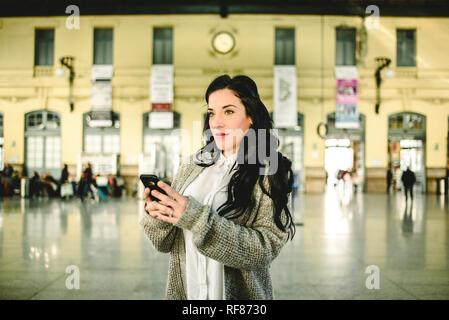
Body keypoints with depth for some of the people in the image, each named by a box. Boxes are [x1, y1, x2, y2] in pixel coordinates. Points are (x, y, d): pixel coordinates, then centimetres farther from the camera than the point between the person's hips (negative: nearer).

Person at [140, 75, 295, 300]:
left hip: (239, 293, -3)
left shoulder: (271, 172, -9)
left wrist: (198, 219, -26)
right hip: (183, 291, 3)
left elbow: (266, 248, -19)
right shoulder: (192, 165, 0)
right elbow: (167, 242, 3)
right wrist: (158, 216, -19)